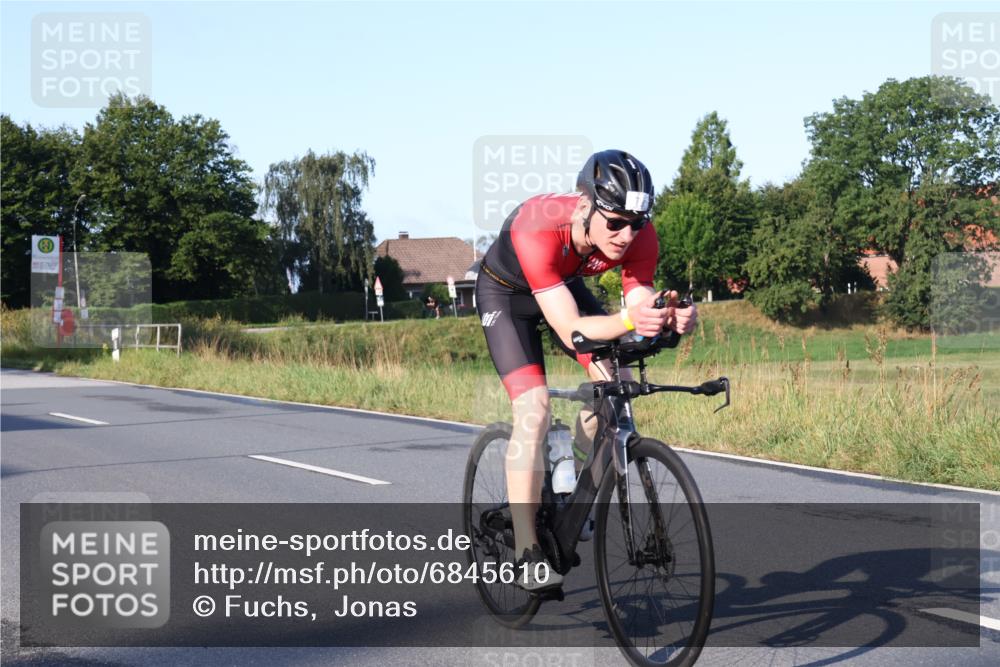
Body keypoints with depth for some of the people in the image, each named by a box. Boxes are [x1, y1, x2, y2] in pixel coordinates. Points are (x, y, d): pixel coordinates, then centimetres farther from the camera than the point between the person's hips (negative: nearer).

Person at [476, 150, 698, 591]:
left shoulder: (639, 236, -28)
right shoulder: (536, 230, -42)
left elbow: (641, 310, -27)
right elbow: (570, 331, -45)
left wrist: (670, 318, -50)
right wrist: (629, 319, -62)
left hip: (567, 286, 5)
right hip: (506, 294, -5)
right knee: (533, 410, -20)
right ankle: (526, 555, -17)